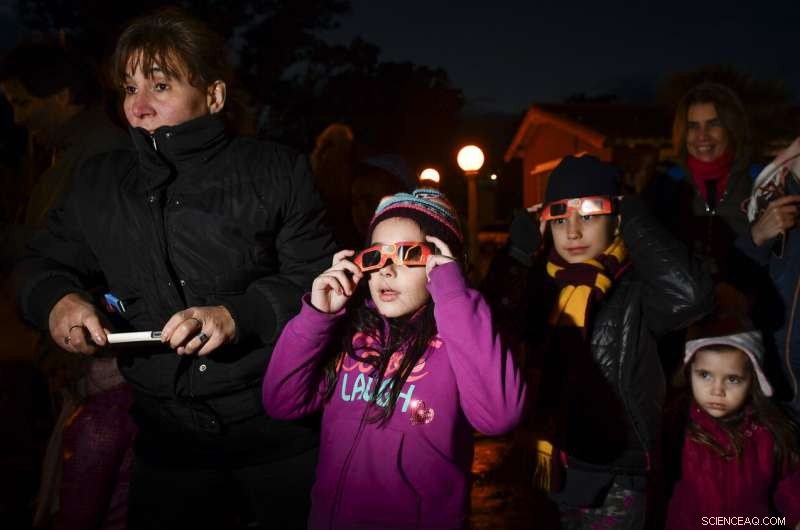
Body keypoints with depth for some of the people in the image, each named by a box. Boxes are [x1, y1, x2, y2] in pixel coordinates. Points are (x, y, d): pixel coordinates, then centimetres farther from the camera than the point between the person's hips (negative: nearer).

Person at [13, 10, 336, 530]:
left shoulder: (277, 171, -6)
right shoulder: (98, 184, 5)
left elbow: (318, 279, -7)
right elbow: (42, 264, 15)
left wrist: (239, 313, -23)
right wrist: (57, 297, -7)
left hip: (279, 425, -2)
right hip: (167, 434, 3)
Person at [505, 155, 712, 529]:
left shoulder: (635, 290, -13)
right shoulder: (540, 283, 1)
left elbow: (689, 295, -33)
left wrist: (634, 220, -20)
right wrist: (522, 238, -11)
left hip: (612, 476, -4)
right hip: (547, 466, 4)